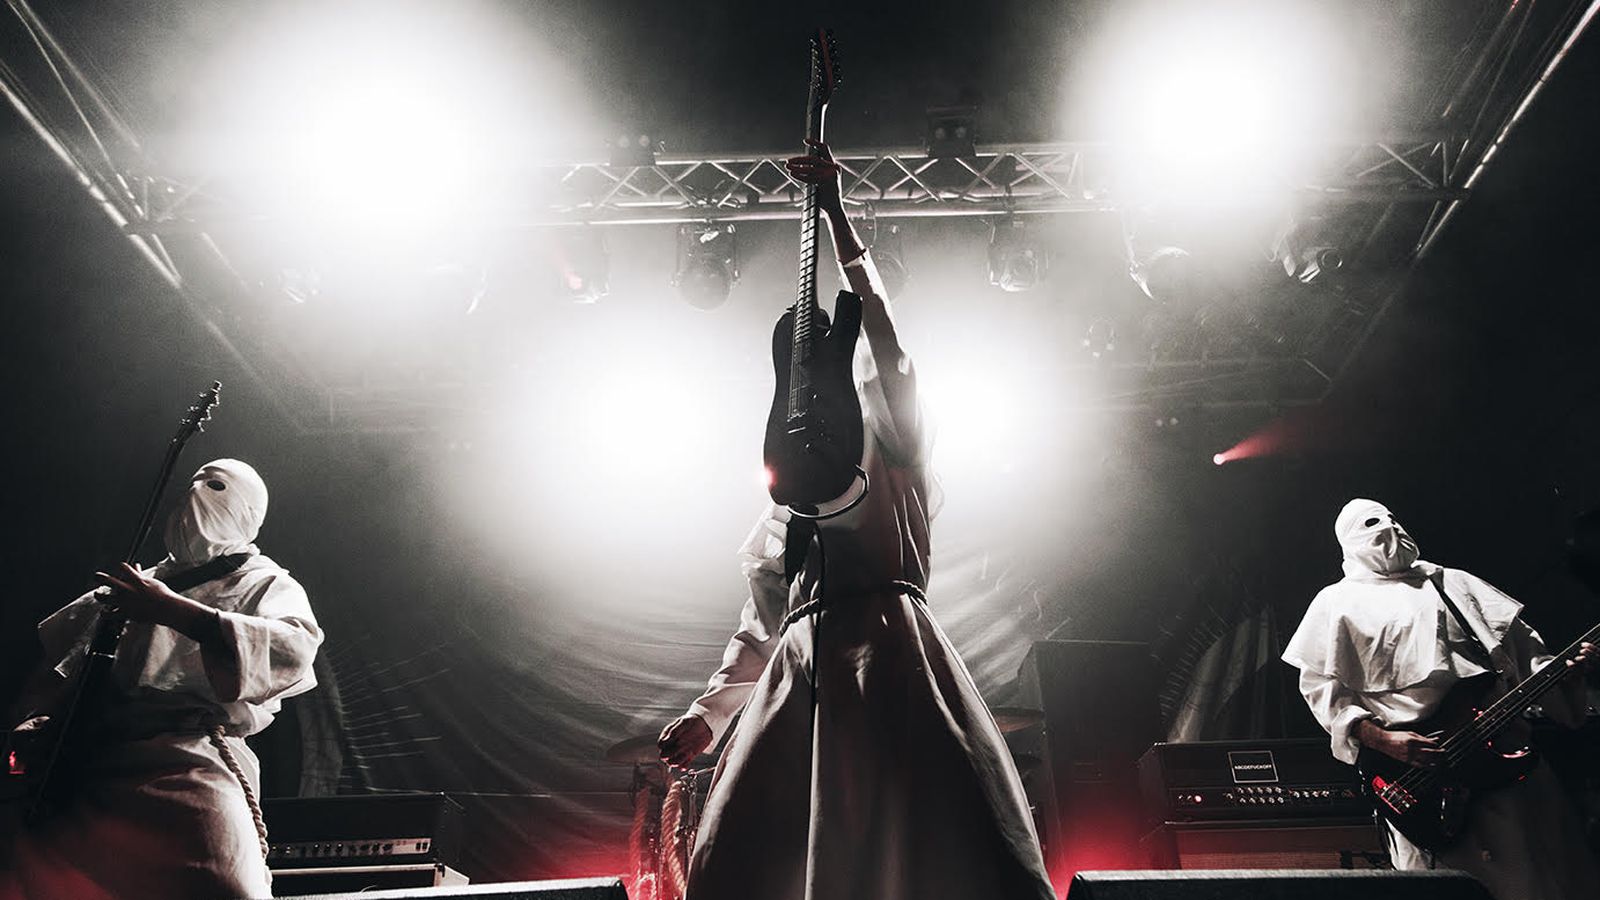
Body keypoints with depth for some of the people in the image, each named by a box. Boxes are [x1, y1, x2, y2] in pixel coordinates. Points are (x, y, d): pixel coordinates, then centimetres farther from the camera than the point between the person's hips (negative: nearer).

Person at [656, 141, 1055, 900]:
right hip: (800, 664, 5)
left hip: (885, 643, -4)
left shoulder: (893, 454, 19)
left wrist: (836, 215, 4)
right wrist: (709, 710, 17)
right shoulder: (781, 519, 32)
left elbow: (882, 335, 7)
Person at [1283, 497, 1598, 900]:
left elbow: (1523, 648, 20)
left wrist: (1566, 667, -1)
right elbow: (1318, 685, -1)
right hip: (1421, 775, -4)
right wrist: (1380, 738, -13)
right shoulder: (1339, 602, 7)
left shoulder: (1454, 583, 22)